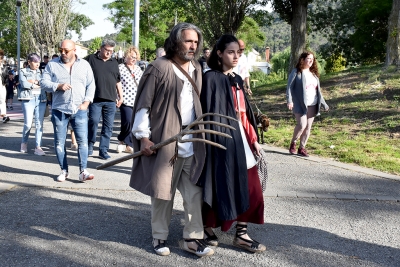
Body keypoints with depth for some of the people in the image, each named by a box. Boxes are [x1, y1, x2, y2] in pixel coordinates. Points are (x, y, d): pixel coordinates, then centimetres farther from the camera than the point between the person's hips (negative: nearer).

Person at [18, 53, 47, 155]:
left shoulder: (41, 72, 17)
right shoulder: (23, 71, 8)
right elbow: (23, 83, -8)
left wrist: (34, 81, -9)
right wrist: (38, 85, -1)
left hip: (41, 99, 3)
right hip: (28, 99, -3)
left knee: (39, 124, -3)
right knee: (28, 124, -6)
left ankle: (38, 147, -2)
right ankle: (24, 143, 19)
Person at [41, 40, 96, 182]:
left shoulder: (84, 65, 8)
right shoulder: (52, 64, 6)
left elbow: (91, 85, 7)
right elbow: (44, 82, 2)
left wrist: (86, 102, -5)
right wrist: (58, 86, -15)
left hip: (79, 110, 0)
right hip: (59, 110, 1)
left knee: (83, 140, -7)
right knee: (59, 142, 4)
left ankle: (83, 171, -4)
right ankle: (64, 170, 15)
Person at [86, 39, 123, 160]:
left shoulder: (114, 62, 17)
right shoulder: (91, 59, 4)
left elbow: (118, 81, 21)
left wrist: (121, 96, 17)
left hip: (111, 100, 4)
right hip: (95, 99, -4)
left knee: (108, 126, 3)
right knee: (93, 121, -8)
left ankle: (103, 150, 9)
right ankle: (90, 144, 13)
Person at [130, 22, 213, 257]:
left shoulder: (197, 69, 11)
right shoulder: (159, 68, -8)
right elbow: (143, 104, -8)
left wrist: (202, 132, 12)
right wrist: (143, 136, -11)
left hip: (192, 142, 5)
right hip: (164, 141, -5)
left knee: (195, 193, 6)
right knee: (162, 193, 7)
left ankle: (193, 238, 18)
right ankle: (160, 237, 23)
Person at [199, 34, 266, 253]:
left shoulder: (237, 80, 14)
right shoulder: (211, 78, -8)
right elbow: (209, 113, -13)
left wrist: (253, 139, 13)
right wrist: (213, 142, -18)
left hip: (240, 137, 8)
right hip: (222, 138, -7)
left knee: (249, 187, 6)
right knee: (220, 187, 2)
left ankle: (241, 234, 17)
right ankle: (207, 230, 21)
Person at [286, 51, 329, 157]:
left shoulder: (314, 73, 16)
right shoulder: (296, 72, -2)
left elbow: (318, 90, 20)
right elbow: (289, 87, -7)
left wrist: (323, 103, 18)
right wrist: (289, 100, -18)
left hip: (312, 105, 6)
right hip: (300, 104, -6)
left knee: (308, 127, 5)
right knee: (302, 125, -16)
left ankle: (302, 148, 15)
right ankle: (293, 143, 7)